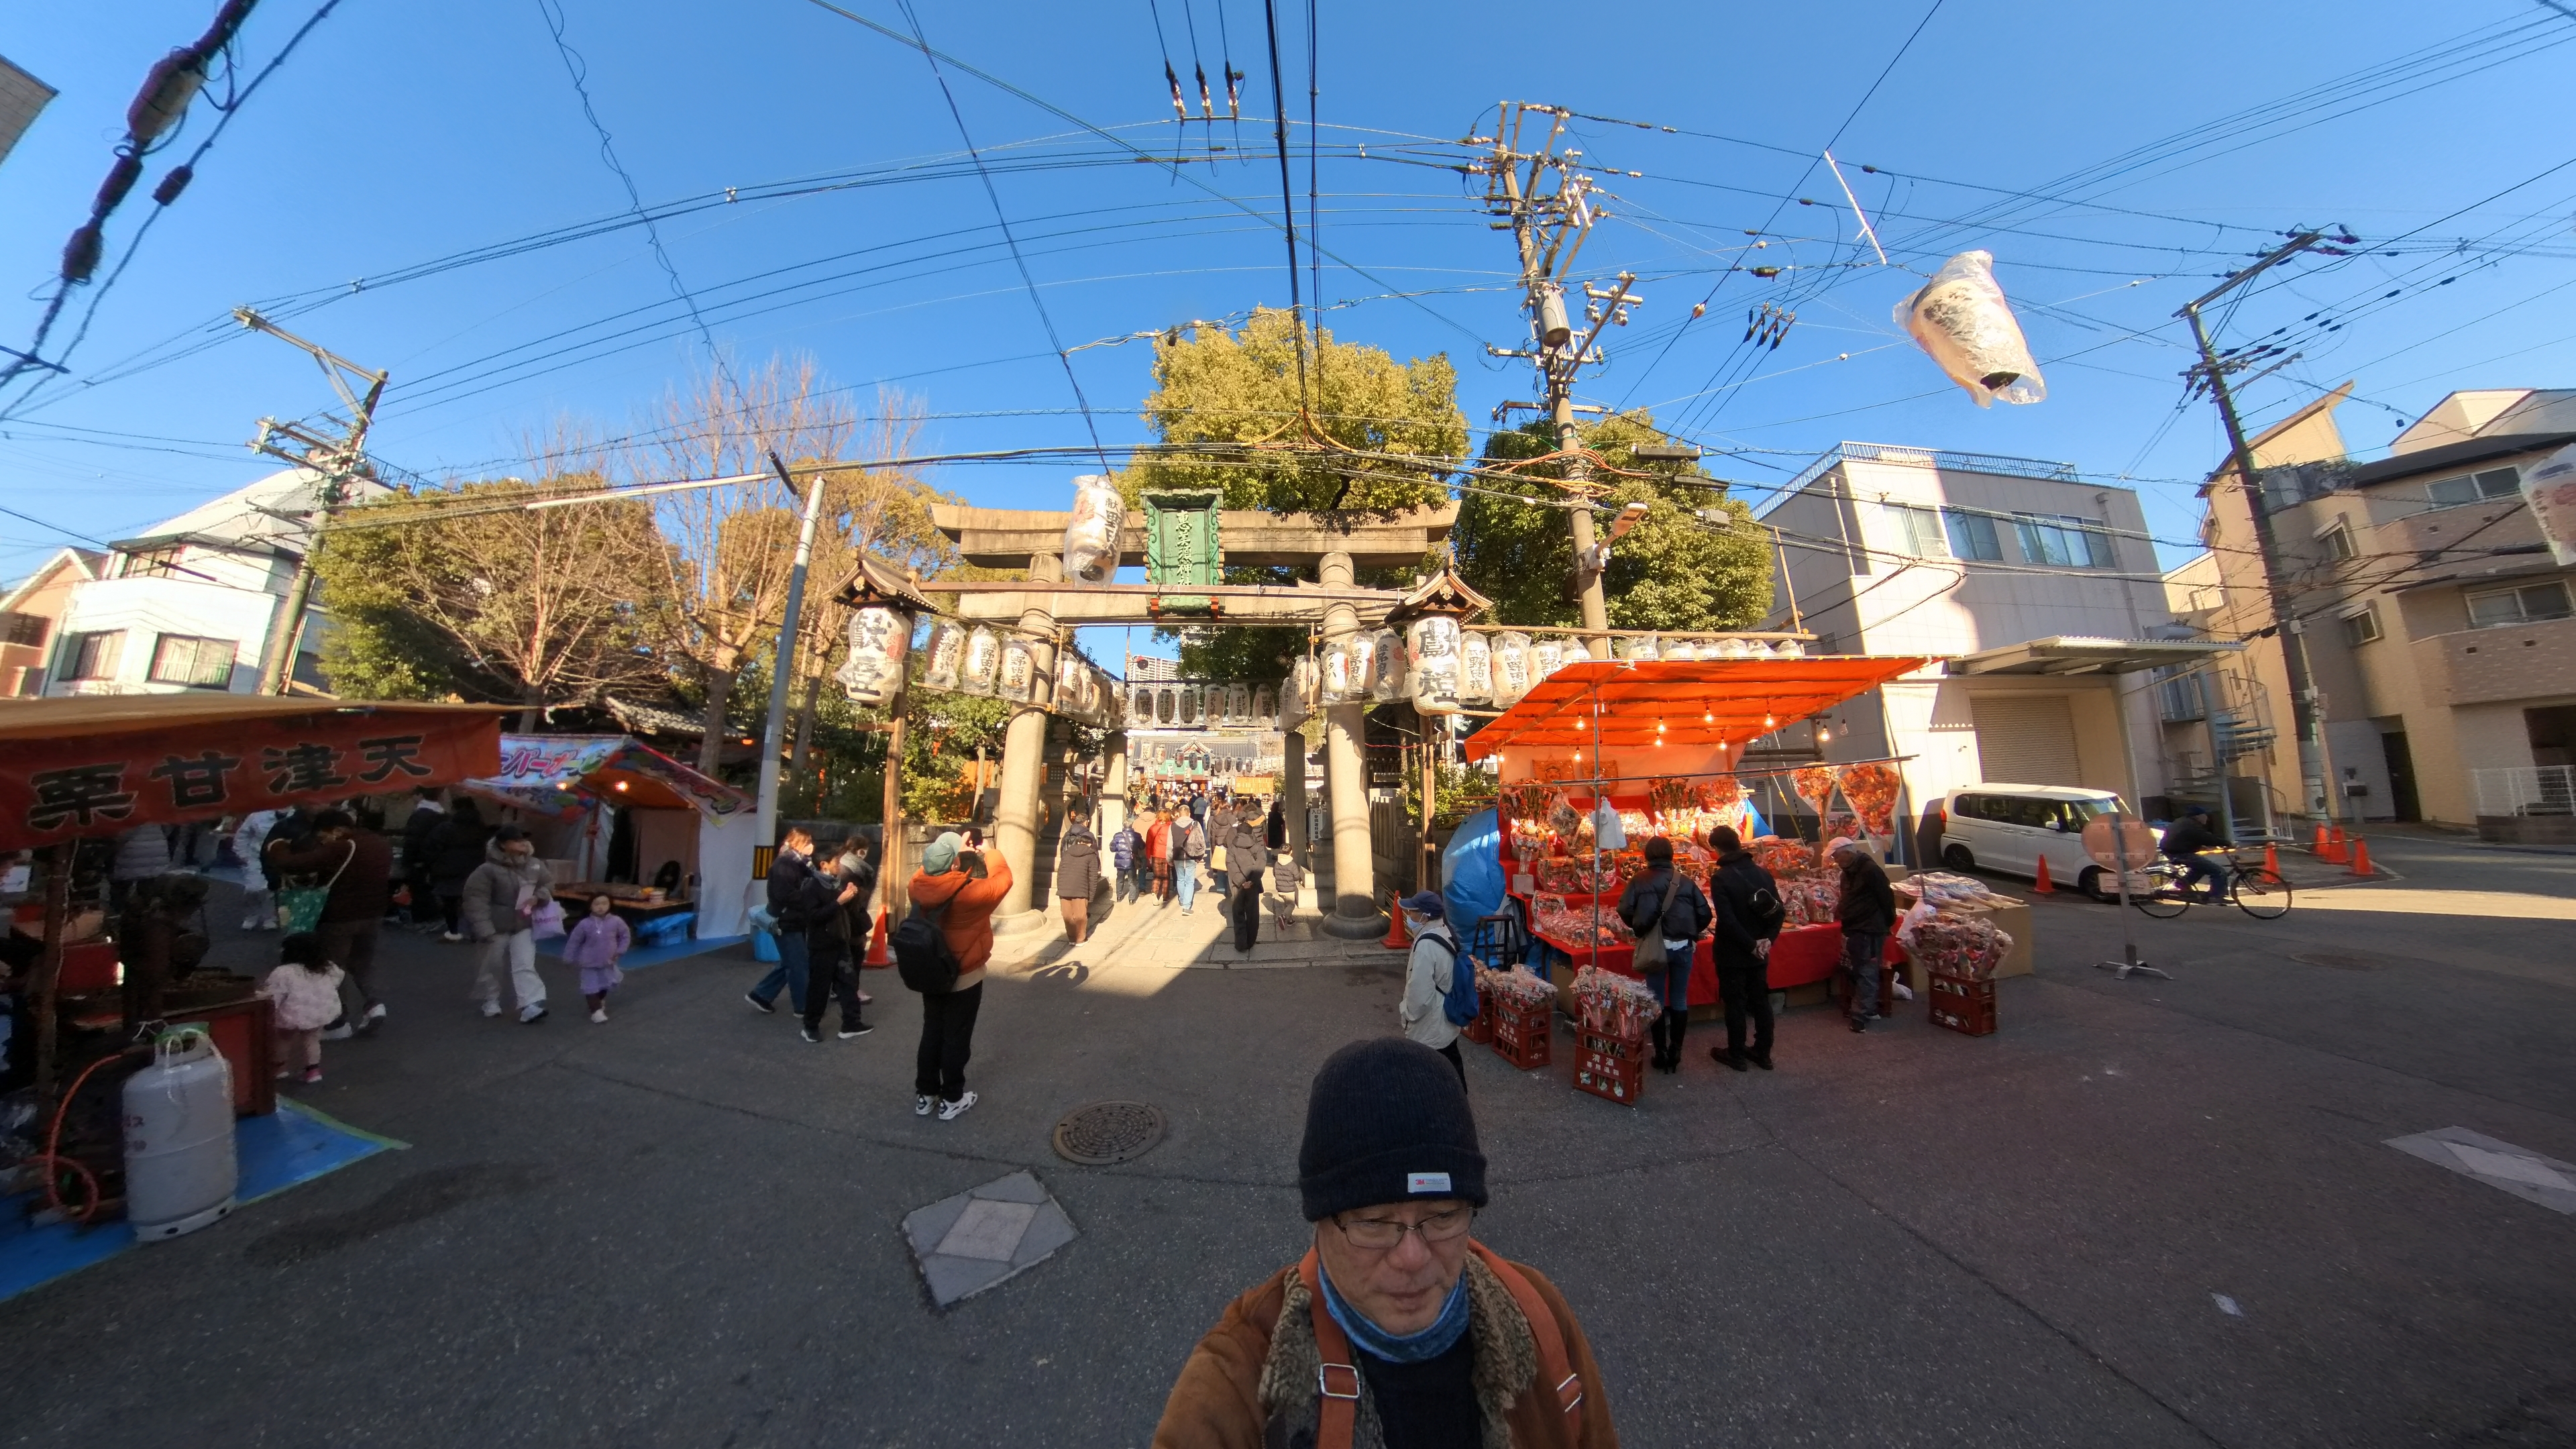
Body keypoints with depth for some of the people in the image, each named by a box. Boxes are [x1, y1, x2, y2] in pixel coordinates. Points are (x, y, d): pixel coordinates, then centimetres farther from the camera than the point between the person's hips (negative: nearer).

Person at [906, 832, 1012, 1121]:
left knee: (932, 1033, 20)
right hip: (964, 978, -5)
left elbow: (929, 873, 11)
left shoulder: (917, 887, -13)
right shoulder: (971, 893, -28)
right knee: (956, 1038, 10)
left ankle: (925, 1093, 33)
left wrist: (958, 851, 9)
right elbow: (1003, 878, -12)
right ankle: (952, 1099, 23)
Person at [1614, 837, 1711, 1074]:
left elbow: (1625, 910, -12)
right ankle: (1675, 1054, 21)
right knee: (1679, 1001, 14)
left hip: (1654, 947, -2)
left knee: (1657, 1001, 9)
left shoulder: (1639, 882, -5)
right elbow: (1704, 914, -1)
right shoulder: (1686, 882, -1)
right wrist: (1690, 933, 16)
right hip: (1683, 946, 2)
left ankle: (1661, 1055, 15)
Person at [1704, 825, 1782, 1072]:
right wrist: (1768, 938, -4)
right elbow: (1779, 911, 1)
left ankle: (1736, 1055, 17)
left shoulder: (1720, 877, -18)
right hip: (1760, 953, 6)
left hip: (1732, 953, -6)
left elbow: (1727, 919, -23)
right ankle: (1763, 1053, 27)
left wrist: (1751, 945, -14)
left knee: (1735, 1003, 5)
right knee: (1761, 1001, 16)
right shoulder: (1763, 872, 1)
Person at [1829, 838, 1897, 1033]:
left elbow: (1886, 897, -15)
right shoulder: (1849, 872, 11)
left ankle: (1861, 1016, 2)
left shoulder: (1870, 870, -17)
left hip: (1870, 931, -9)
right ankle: (1868, 1007, 30)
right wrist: (1839, 910, 10)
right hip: (1852, 930, 9)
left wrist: (1887, 924, -8)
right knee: (1851, 970, 15)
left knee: (1866, 973, -3)